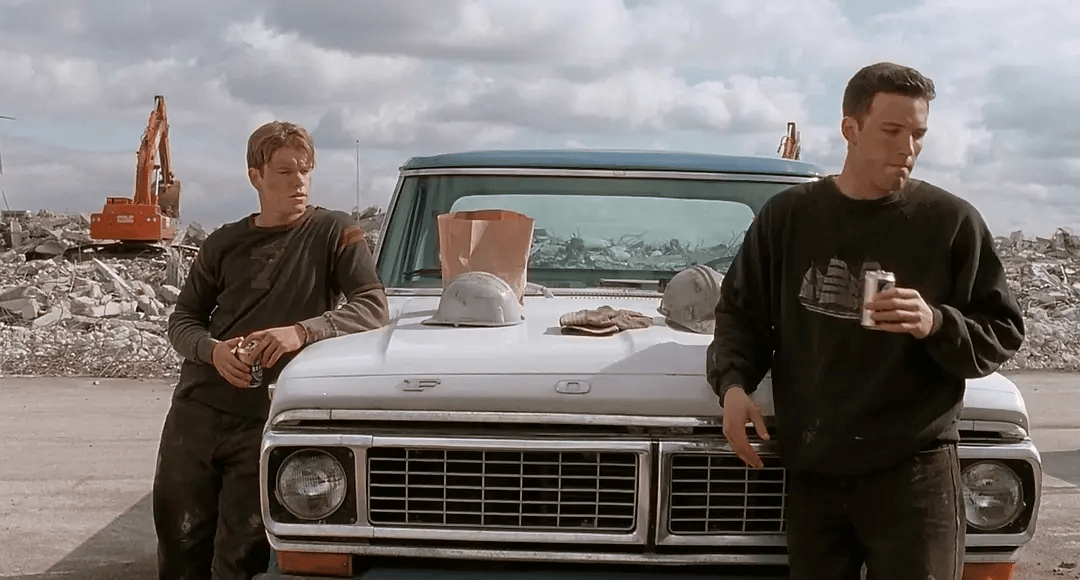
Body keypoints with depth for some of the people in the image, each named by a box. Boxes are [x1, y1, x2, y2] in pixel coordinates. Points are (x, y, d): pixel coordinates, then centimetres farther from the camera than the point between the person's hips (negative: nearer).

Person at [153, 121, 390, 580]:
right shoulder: (224, 243, 9)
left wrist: (302, 330, -24)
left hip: (266, 420, -3)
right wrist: (213, 351, -11)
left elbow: (373, 308, -9)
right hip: (196, 410, 3)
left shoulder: (333, 233, 0)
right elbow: (183, 321, 11)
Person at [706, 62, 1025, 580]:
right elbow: (741, 311, 14)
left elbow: (1002, 334, 3)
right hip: (809, 468, 2)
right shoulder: (787, 216, 7)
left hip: (913, 468, -2)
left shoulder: (952, 221, 0)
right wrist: (732, 383, -4)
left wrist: (937, 324, -17)